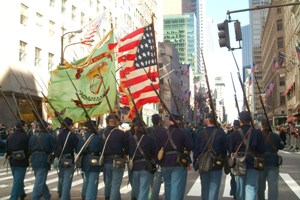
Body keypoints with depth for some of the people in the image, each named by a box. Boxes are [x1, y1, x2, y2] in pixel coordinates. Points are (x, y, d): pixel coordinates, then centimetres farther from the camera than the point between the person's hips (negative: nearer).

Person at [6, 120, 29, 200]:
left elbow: (7, 149, 8)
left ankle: (22, 194, 39)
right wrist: (27, 157, 8)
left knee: (17, 179, 23)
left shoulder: (10, 136, 1)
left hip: (12, 161, 6)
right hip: (22, 161, -6)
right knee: (18, 181, -3)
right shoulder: (25, 136, -16)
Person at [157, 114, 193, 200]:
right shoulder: (181, 133, -8)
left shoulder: (163, 134, 4)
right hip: (178, 164, -5)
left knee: (168, 185, 21)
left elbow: (159, 150, 7)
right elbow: (189, 147, -10)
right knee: (177, 187, -5)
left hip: (165, 164, 5)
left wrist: (160, 162, 15)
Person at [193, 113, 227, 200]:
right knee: (214, 189, 3)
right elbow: (224, 148, -4)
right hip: (217, 164, -2)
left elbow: (196, 149, -3)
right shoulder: (221, 132, -9)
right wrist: (223, 160, 9)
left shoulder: (201, 133, -6)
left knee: (204, 188, 17)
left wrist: (196, 163, 6)